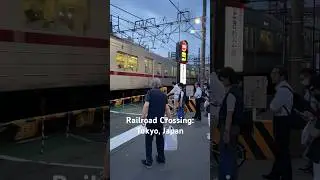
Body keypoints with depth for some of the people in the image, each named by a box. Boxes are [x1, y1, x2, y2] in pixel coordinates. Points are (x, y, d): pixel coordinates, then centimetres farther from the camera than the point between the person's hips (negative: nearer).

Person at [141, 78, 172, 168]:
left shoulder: (150, 92, -5)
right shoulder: (163, 94, 8)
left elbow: (146, 105, -15)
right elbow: (167, 108, 4)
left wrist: (142, 117, -10)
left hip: (151, 119, -4)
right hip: (160, 120, 4)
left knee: (149, 140, 5)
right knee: (160, 139, 18)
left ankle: (148, 161, 8)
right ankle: (161, 158, 27)